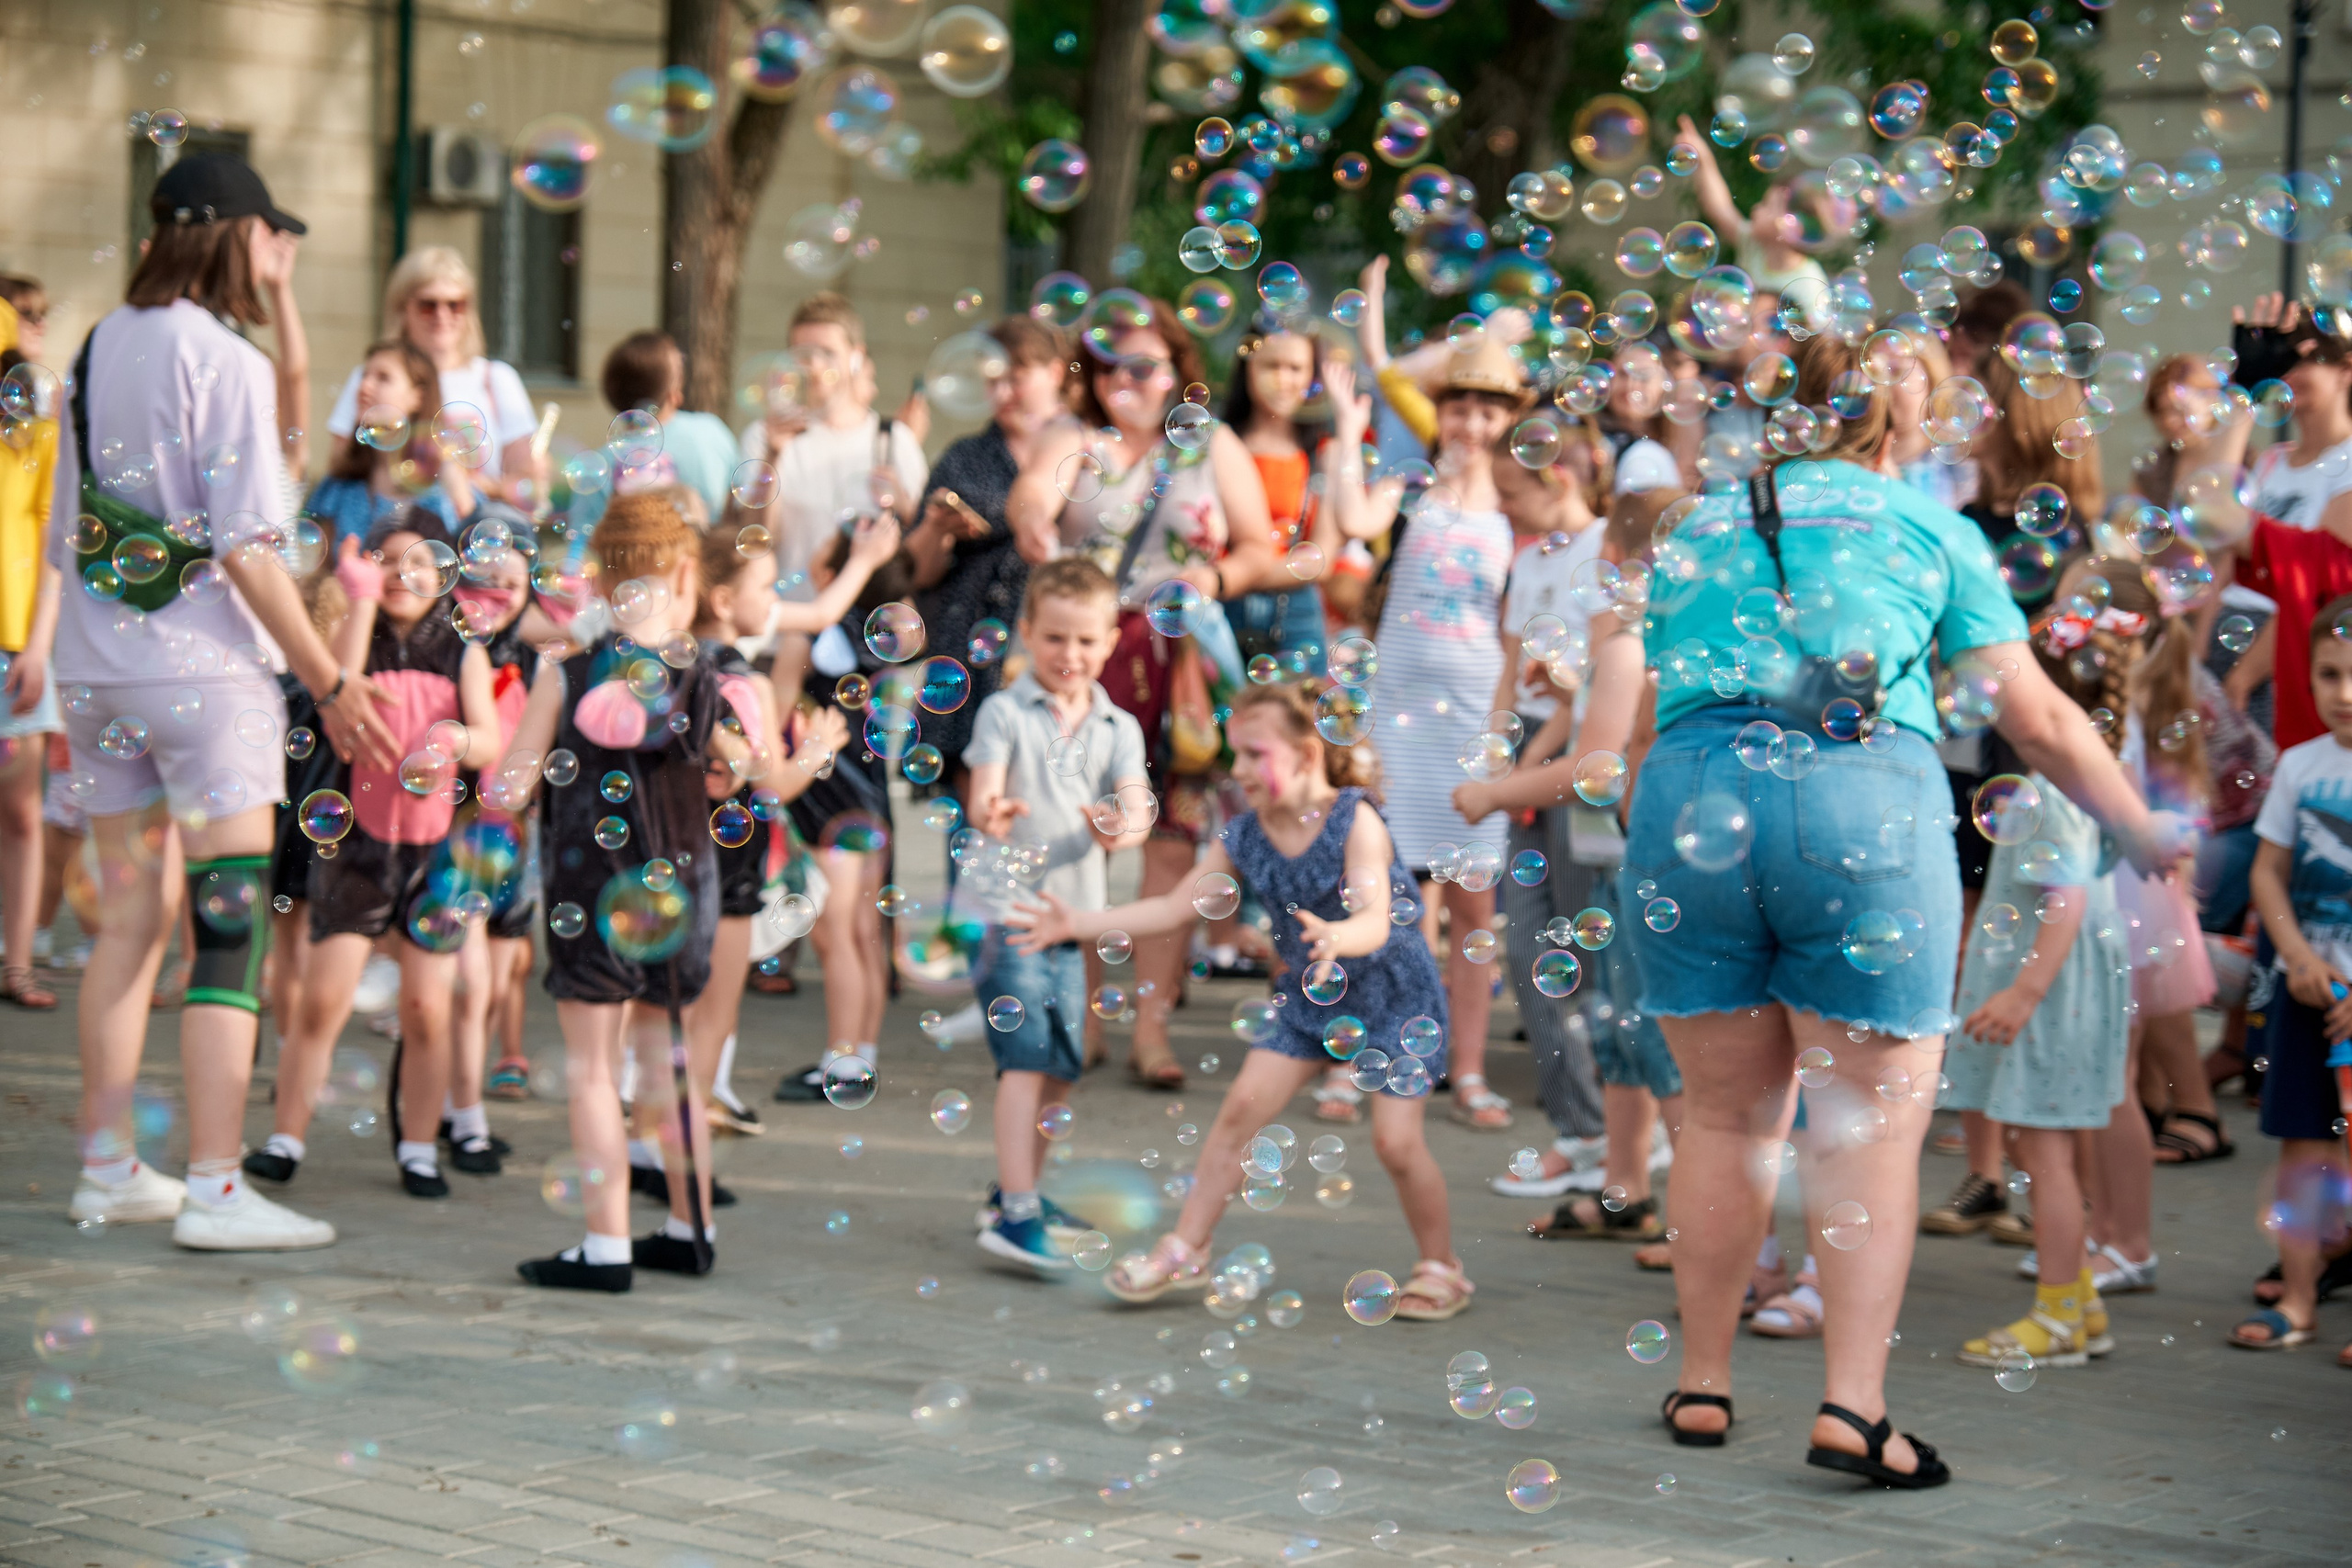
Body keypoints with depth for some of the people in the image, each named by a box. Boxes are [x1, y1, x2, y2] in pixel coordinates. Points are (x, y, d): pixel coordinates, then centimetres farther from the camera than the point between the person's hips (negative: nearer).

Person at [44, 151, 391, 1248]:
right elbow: (246, 550, -16)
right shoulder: (225, 362, -11)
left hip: (95, 664, 7)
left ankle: (108, 1170, 19)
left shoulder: (97, 350, 9)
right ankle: (214, 1190, -6)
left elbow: (64, 535, 14)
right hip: (203, 665, -7)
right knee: (228, 930, -4)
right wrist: (332, 682, -11)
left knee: (126, 921, 14)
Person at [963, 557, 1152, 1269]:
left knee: (1060, 1068, 12)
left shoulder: (1118, 728, 10)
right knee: (1028, 1057, -15)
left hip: (1074, 909, 5)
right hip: (1006, 904, -5)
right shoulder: (1005, 712, -1)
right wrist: (991, 813, -38)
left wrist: (1121, 830, -28)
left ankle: (1016, 1191, 29)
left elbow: (1137, 807, -4)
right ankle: (1016, 1216, -19)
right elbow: (984, 794, -14)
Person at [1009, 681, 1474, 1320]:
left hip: (1393, 992, -5)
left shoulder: (1355, 820, -23)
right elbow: (1176, 907, -2)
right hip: (1307, 999, 5)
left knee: (1396, 1139, -10)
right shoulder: (1244, 837, -7)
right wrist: (1077, 924, -8)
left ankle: (1442, 1268, 11)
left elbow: (1375, 919, -34)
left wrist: (1333, 939, -57)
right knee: (1242, 1105, -4)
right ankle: (1185, 1249, 7)